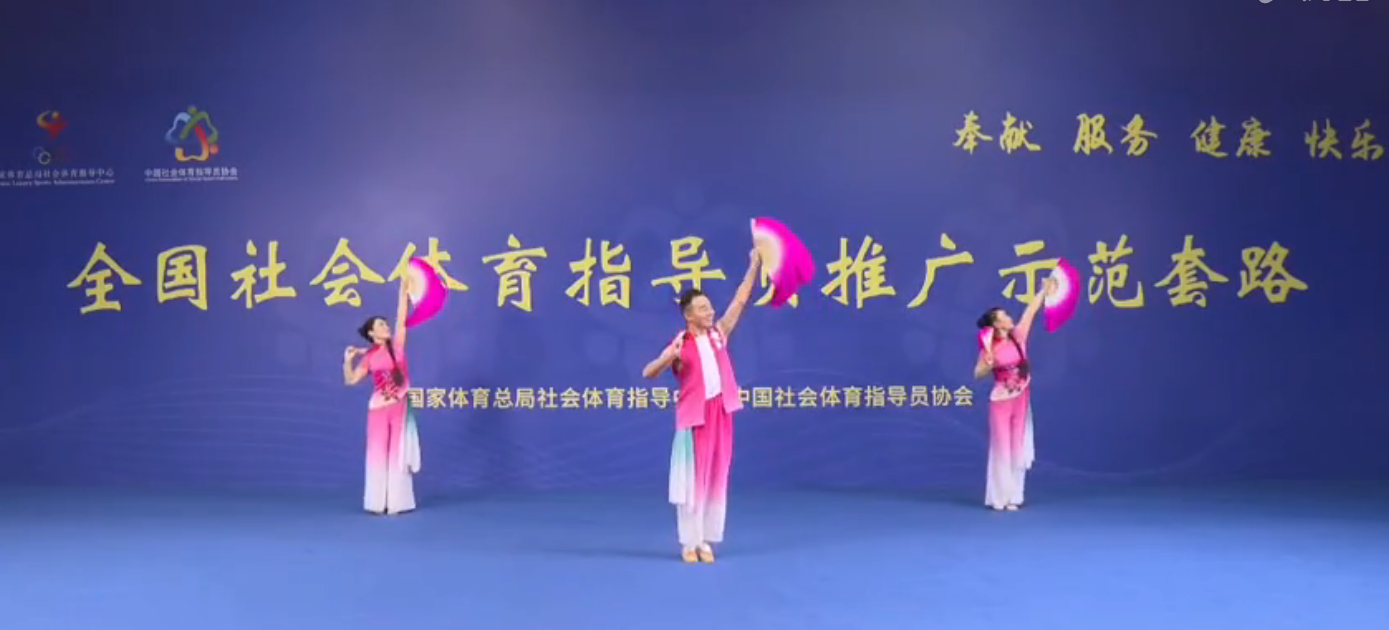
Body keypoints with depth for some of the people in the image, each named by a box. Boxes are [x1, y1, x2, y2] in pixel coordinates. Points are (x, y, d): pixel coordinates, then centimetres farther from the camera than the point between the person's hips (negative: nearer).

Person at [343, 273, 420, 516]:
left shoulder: (397, 345, 2)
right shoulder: (369, 356, 0)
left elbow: (401, 316, -4)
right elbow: (351, 380, 0)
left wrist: (404, 287, -8)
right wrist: (348, 360, -16)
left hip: (400, 406, 1)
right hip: (379, 408, -1)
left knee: (397, 453, 3)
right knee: (378, 452, 2)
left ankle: (396, 501, 7)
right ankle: (378, 502, 9)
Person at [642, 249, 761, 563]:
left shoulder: (718, 334, 7)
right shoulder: (679, 346, -6)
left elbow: (740, 301, 7)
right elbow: (647, 373, -9)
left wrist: (754, 266, 3)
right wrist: (668, 358, -28)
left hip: (720, 413, 4)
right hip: (695, 415, -4)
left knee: (716, 478, 7)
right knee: (693, 478, 1)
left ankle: (706, 540, 16)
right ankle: (689, 542, 11)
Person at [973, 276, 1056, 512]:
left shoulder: (1018, 337, 2)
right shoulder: (990, 347, -9)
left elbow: (1030, 311, 6)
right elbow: (978, 373, -6)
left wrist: (1044, 291, 9)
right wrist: (989, 364, -25)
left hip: (1021, 399, 5)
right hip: (1001, 400, -5)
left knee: (1017, 447, 7)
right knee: (1002, 448, -1)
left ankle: (1013, 496, 14)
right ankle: (999, 497, 6)